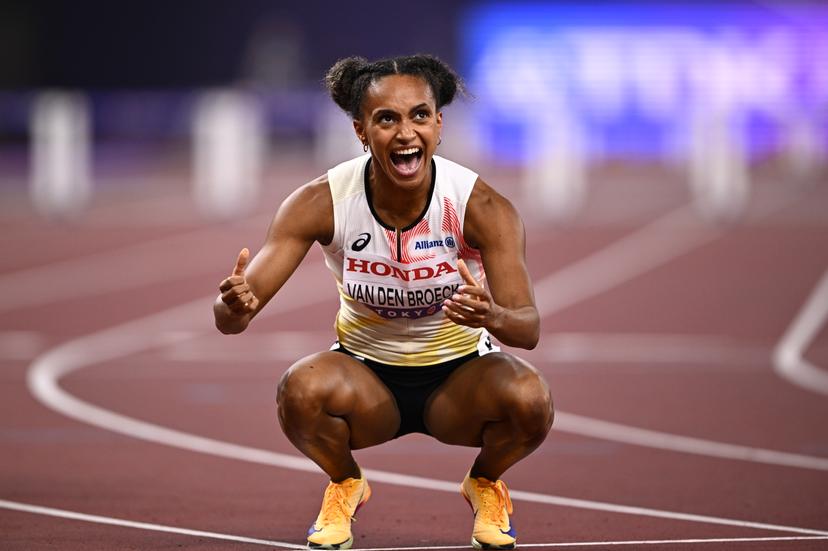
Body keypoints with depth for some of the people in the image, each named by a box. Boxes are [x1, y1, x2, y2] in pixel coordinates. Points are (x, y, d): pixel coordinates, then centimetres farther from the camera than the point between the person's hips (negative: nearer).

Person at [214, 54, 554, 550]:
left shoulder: (481, 207, -20)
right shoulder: (321, 203, -19)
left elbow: (529, 328, -25)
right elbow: (230, 316, -20)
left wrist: (492, 317, -50)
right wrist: (235, 308, -46)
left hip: (458, 373, 0)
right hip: (366, 373, 0)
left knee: (529, 399, -32)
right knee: (302, 390, -34)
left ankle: (485, 484, 6)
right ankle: (345, 485, 3)